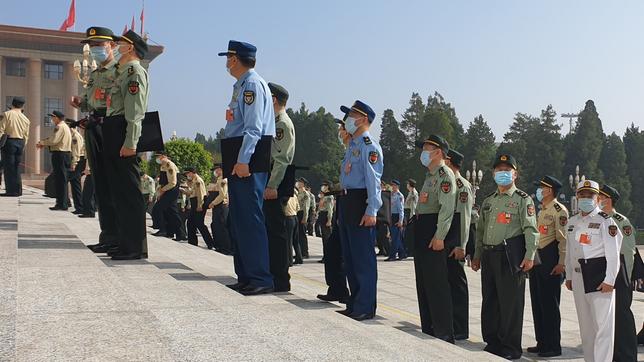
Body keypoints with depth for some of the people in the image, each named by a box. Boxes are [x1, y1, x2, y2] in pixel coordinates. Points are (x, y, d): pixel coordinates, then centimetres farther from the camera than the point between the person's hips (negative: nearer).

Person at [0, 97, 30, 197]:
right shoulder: (25, 119, 10)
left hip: (9, 141, -5)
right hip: (20, 142, 5)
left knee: (9, 167, -2)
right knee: (17, 167, 12)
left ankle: (11, 191, -4)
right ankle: (18, 190, 13)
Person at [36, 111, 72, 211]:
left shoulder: (59, 127, -12)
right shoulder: (65, 126, 21)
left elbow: (53, 140, -19)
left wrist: (42, 142, -3)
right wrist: (44, 143, 11)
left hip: (59, 154, -10)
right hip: (66, 154, 10)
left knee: (60, 179, -9)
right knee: (62, 180, 16)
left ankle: (61, 204, -9)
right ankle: (65, 201, 22)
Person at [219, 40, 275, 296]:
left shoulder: (253, 84, -9)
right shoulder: (241, 85, 20)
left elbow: (254, 127, -19)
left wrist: (243, 161, -24)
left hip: (248, 162, -10)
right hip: (239, 162, 10)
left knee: (251, 218, -10)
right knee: (238, 220, 12)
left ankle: (261, 279, -5)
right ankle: (245, 276, 19)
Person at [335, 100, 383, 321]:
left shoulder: (369, 146, -10)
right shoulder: (352, 145, 19)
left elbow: (373, 180, -17)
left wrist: (371, 211, -22)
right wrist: (343, 207, 19)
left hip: (360, 203, -10)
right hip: (346, 201, 10)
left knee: (363, 257, -5)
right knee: (349, 256, 13)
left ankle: (365, 307, 2)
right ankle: (354, 304, 23)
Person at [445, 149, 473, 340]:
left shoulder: (462, 185, -10)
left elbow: (465, 217, -16)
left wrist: (461, 246, -20)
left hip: (454, 245, -9)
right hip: (443, 243, 9)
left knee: (456, 283, -3)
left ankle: (460, 330, 4)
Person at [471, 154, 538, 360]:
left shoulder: (523, 200, 0)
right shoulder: (488, 201, 19)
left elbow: (531, 230, -8)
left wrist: (529, 256, -16)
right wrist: (477, 256, 19)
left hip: (511, 256, -6)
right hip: (489, 256, 6)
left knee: (510, 302, -2)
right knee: (489, 301, 10)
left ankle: (511, 348, 6)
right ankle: (492, 342, 22)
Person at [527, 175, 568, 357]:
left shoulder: (559, 210, -9)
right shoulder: (541, 210, 19)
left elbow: (563, 238, -15)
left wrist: (561, 263, -20)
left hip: (550, 261, -9)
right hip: (536, 260, 9)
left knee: (550, 304, -4)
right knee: (537, 303, 11)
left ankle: (553, 346, 3)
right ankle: (542, 342, 20)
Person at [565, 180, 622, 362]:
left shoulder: (605, 220, -6)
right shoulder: (572, 222, 14)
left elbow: (613, 254, -11)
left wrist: (609, 280, -15)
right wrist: (569, 276, 15)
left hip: (599, 274, -7)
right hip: (579, 276, 7)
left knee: (603, 323, -6)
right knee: (585, 324, 14)